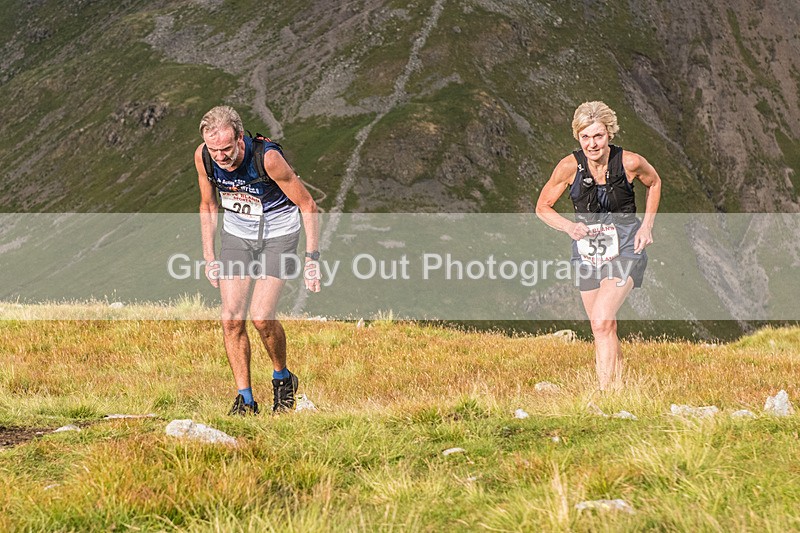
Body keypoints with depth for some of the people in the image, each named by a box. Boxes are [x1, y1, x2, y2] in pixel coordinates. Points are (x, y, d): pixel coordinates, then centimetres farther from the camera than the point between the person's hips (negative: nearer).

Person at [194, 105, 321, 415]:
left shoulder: (268, 158, -30)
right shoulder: (203, 157, -17)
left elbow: (307, 205, -18)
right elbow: (209, 206, 4)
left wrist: (312, 258, -19)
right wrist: (209, 256, 2)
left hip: (278, 234, -4)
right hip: (237, 234, 4)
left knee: (261, 316, -16)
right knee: (232, 318, -6)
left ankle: (282, 378, 12)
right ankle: (245, 399, 5)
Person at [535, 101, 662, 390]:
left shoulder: (630, 162, -15)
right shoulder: (570, 166, -13)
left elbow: (654, 183, 9)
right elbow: (542, 207, 0)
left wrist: (647, 225, -1)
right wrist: (569, 226, -18)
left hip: (625, 249, -3)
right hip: (587, 250, 3)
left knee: (601, 322, -23)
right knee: (605, 330, 12)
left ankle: (605, 393, -24)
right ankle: (617, 385, 31)